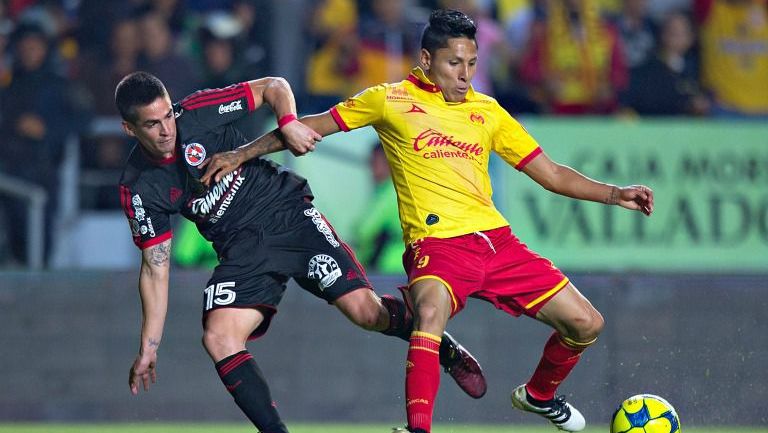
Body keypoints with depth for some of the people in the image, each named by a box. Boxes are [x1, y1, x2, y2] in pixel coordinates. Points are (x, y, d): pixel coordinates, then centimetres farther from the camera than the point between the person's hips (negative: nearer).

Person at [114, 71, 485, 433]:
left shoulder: (198, 111, -12)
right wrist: (148, 346, -4)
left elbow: (273, 87, 0)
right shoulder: (138, 189, -7)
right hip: (242, 251, 2)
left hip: (288, 213, -2)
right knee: (217, 338, -21)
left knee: (366, 312, -13)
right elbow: (155, 267, -1)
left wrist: (288, 123, -20)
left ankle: (445, 349, 16)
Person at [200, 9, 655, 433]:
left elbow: (550, 173, 18)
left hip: (496, 238, 5)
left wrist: (614, 194, 7)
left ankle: (539, 395, 30)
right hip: (437, 242, -5)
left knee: (586, 323, 1)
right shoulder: (392, 100, 5)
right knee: (430, 312, -38)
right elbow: (313, 125, 12)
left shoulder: (487, 111, 15)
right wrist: (241, 154, 8)